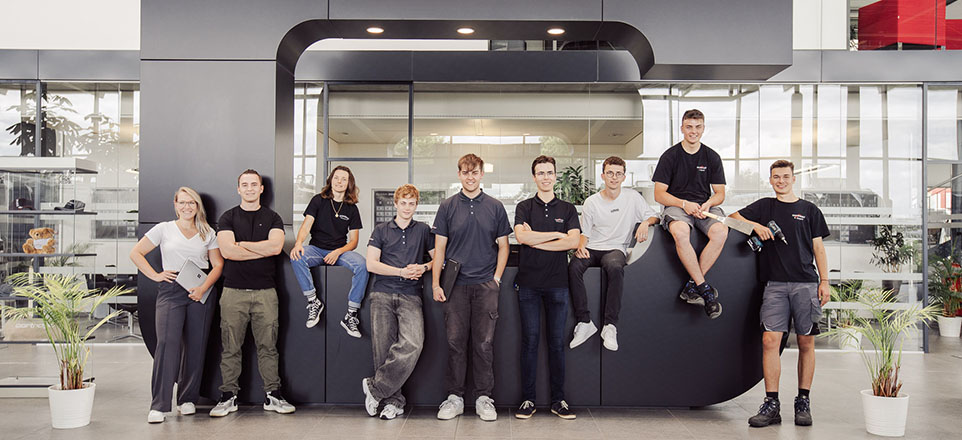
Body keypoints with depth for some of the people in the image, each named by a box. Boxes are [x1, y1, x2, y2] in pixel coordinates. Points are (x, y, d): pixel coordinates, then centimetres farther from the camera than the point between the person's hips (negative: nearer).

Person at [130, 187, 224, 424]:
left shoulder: (207, 233, 12)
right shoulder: (164, 229, 8)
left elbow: (218, 264, 7)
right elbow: (135, 253, 9)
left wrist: (203, 288, -7)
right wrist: (155, 275, -1)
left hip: (200, 291, 2)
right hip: (171, 290, -2)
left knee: (195, 345, 2)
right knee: (167, 342, -14)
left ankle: (187, 399, 15)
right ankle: (159, 405, -10)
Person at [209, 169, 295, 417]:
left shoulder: (272, 218, 9)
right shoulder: (228, 218, 8)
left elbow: (276, 246, -9)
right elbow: (227, 250, -9)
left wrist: (241, 244, -6)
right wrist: (263, 249, -6)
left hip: (264, 291, 0)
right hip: (234, 291, 0)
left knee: (267, 346, 3)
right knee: (230, 347, 2)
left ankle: (272, 396, 10)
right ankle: (228, 397, 11)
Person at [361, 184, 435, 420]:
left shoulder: (423, 230, 16)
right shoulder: (381, 230, 14)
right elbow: (371, 264, 4)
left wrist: (423, 267, -2)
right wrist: (401, 272, -6)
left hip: (410, 295, 0)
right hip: (383, 294, 1)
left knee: (412, 345, -22)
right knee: (383, 349, -6)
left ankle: (375, 388, -10)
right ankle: (393, 400, 6)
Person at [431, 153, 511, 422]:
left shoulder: (495, 207, 7)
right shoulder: (448, 206, 6)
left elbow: (503, 245, 10)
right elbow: (439, 246, 5)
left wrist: (496, 277, 0)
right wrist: (436, 283, -1)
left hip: (485, 285, 0)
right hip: (456, 285, 0)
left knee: (484, 343, 2)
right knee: (455, 342, 3)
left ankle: (484, 398, 12)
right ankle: (455, 397, 13)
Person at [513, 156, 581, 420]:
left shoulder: (568, 209, 10)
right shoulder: (524, 207, 8)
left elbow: (574, 241, -5)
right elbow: (521, 235, -10)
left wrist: (536, 240, -7)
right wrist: (556, 234, -7)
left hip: (557, 282, 1)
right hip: (529, 282, -1)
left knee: (557, 341, 4)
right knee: (530, 340, 0)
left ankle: (558, 400, 11)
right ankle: (527, 399, 7)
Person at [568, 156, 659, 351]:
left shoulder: (632, 197, 8)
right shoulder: (592, 201, 10)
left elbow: (654, 216, 10)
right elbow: (585, 233, 12)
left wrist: (646, 222, -14)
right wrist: (581, 246, -10)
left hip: (616, 249, -1)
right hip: (592, 249, 2)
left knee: (615, 267, -39)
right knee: (574, 266, -33)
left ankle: (610, 326, -33)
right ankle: (584, 322, -28)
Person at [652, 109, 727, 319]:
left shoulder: (712, 157, 10)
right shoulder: (670, 156, 2)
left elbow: (720, 193, 12)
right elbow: (659, 194, -2)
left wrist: (708, 204, -11)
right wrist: (684, 204, -17)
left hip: (705, 205, 3)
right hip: (676, 205, -2)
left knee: (721, 232, -32)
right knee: (680, 231, -38)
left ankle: (692, 286, -22)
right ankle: (705, 289, -29)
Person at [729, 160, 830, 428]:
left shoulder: (809, 210, 13)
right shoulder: (764, 207, 15)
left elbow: (818, 248, 11)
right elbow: (734, 217, 13)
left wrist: (824, 281, 3)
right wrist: (756, 225, -4)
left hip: (806, 284, 0)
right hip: (775, 284, 0)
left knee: (806, 343, 1)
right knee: (770, 340, -9)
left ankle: (803, 402, 11)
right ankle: (771, 405, -6)